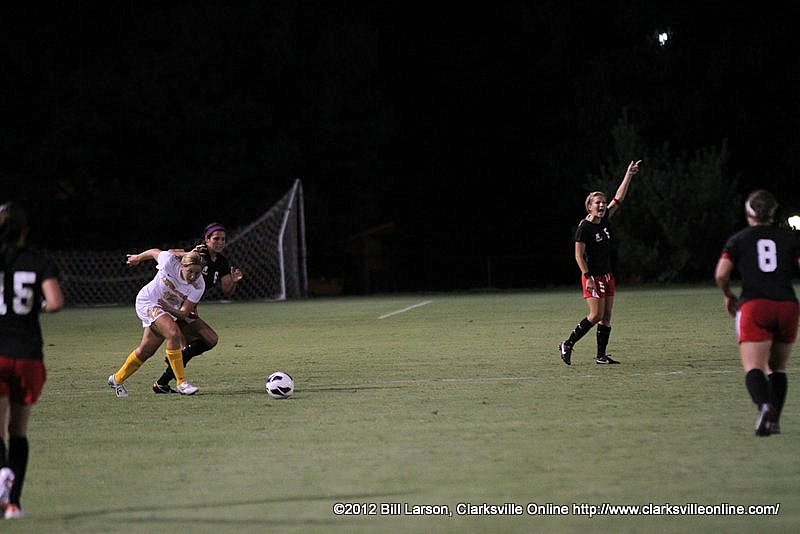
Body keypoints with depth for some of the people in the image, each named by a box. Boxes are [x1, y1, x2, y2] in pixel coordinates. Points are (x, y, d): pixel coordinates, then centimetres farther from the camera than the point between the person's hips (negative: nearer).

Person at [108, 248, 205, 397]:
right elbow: (154, 252, -4)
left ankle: (117, 379, 37)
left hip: (167, 312, 5)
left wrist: (170, 309, -36)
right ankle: (182, 383, -24)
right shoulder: (169, 261, -28)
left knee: (145, 351, 14)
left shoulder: (199, 286, -20)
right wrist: (138, 257, 13)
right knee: (174, 333, -27)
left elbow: (183, 314, -17)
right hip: (148, 302, -5)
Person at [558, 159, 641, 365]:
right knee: (596, 315, -12)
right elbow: (579, 255, -14)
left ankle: (601, 356, 6)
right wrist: (588, 277, -19)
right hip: (592, 276, -7)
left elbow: (618, 199, 12)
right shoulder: (584, 227, -13)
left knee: (606, 317, 4)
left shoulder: (604, 221, 7)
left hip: (607, 275, 7)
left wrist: (629, 175, 8)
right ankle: (567, 345, -2)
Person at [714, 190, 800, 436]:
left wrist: (728, 295, 18)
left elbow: (721, 274, 0)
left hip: (754, 306, -3)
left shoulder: (738, 240, 10)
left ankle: (765, 405, -39)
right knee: (777, 368, 19)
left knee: (753, 367, -11)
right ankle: (774, 420, 12)